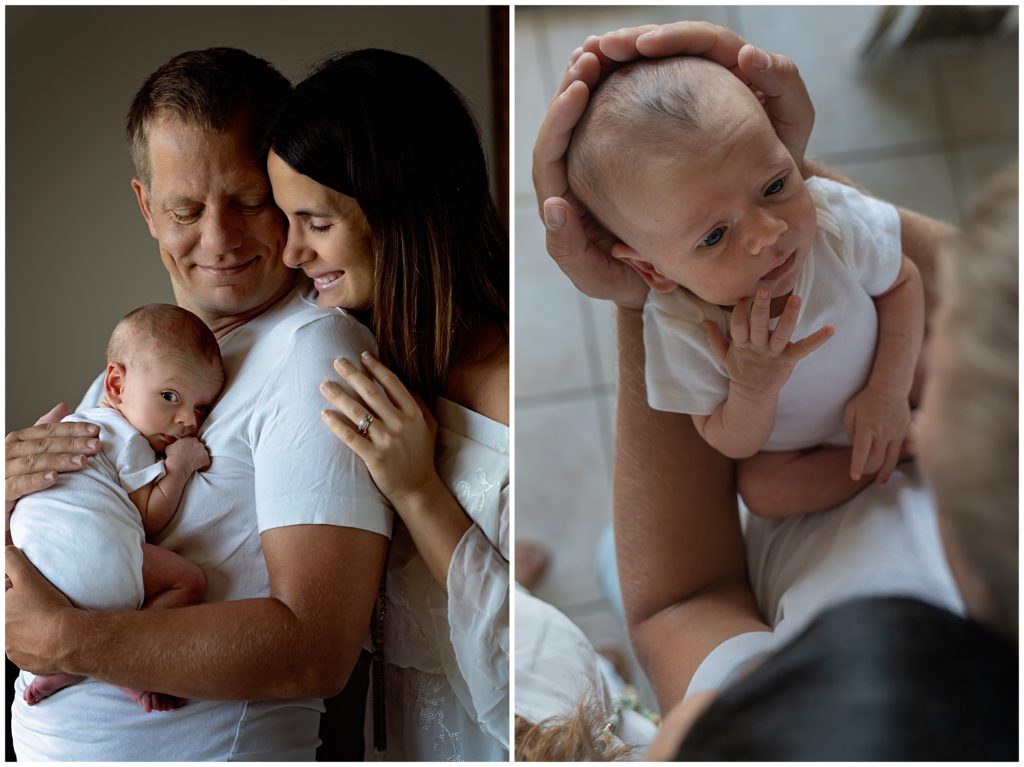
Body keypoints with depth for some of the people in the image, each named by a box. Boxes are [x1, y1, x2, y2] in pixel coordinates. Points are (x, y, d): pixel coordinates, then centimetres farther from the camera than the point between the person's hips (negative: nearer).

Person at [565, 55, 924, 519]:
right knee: (759, 487, -21)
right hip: (792, 440, -1)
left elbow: (903, 282, -11)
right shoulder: (678, 331, -35)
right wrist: (752, 388, -42)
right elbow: (734, 445, -20)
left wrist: (889, 392, -22)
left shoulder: (834, 216, -32)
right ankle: (903, 446, -4)